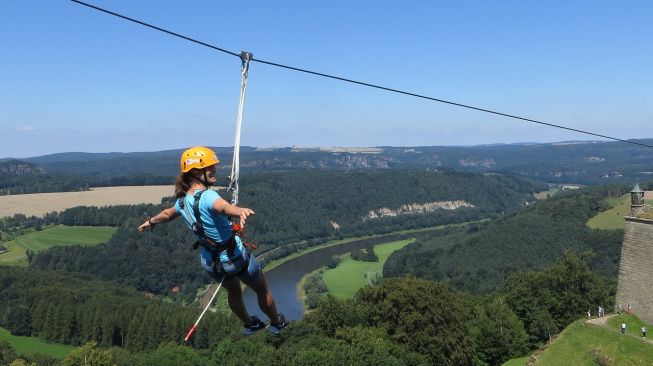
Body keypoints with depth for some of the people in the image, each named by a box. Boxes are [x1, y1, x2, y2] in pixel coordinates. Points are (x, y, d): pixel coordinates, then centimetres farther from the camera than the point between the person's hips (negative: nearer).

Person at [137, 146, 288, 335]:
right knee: (262, 290, 21)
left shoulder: (182, 200, -4)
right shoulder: (207, 197, -30)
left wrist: (150, 221, 40)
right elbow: (225, 207, -55)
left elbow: (167, 214, 18)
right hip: (235, 257, -7)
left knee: (233, 293, 33)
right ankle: (277, 323, 43)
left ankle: (249, 324, 55)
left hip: (209, 261, 7)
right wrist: (241, 211, -77)